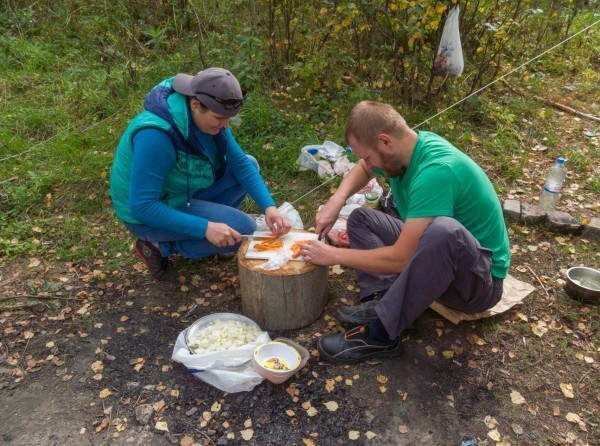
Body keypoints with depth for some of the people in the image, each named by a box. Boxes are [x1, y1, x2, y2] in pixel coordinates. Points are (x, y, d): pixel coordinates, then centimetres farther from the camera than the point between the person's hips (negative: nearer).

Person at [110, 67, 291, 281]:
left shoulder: (206, 115, -11)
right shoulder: (156, 135, -34)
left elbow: (240, 163, -7)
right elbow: (142, 207, -33)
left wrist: (269, 206, -20)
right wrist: (205, 228, -35)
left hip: (184, 191, 8)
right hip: (147, 214, -7)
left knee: (249, 164, 0)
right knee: (243, 228, -18)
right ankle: (159, 246, -4)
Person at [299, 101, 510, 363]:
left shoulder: (436, 170, -30)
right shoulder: (408, 147, -5)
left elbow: (400, 259, -30)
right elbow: (362, 170, 17)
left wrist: (334, 256, -18)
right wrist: (336, 201, -2)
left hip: (481, 278, -8)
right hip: (438, 257, 9)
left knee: (444, 230, -41)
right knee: (361, 218, 9)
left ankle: (381, 333, -26)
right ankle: (381, 298, -13)